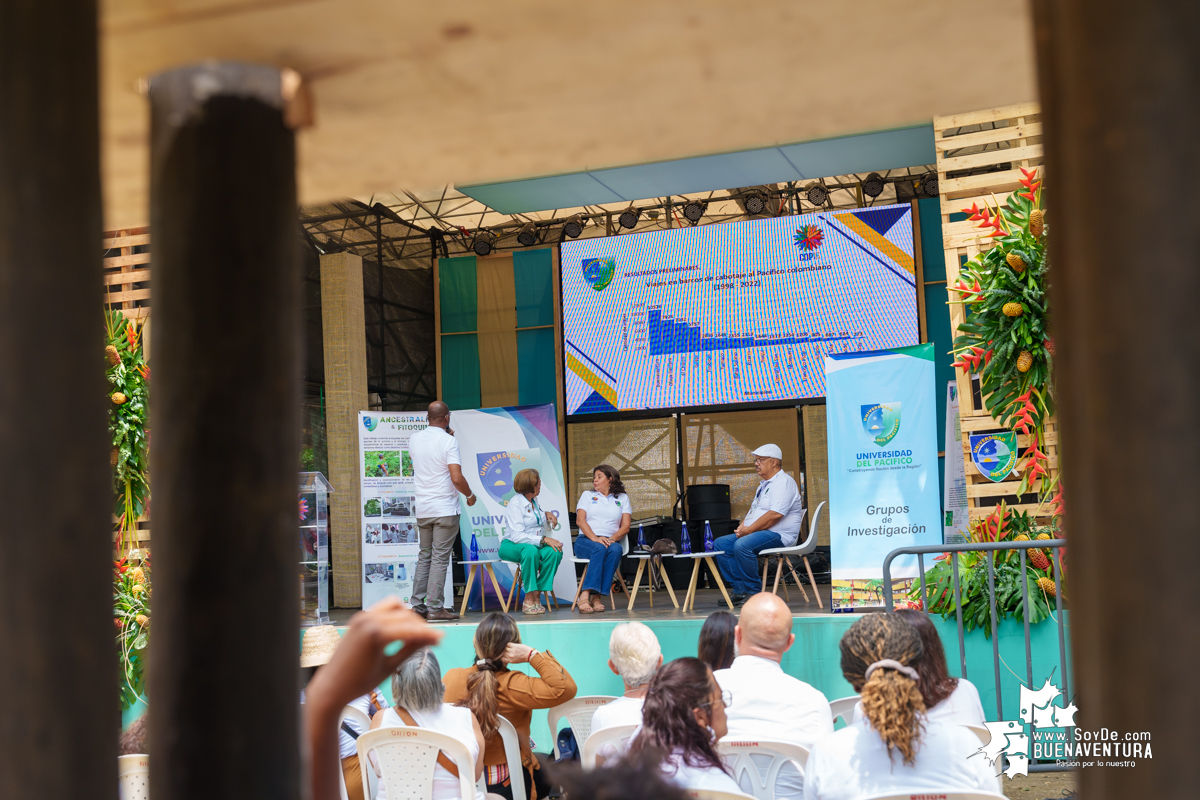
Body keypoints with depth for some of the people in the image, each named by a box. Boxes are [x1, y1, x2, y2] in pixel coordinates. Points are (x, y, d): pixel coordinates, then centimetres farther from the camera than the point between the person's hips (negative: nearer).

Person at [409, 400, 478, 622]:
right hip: (445, 510, -6)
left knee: (424, 556, 14)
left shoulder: (414, 439, 6)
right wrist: (470, 495, -1)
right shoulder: (449, 441, -12)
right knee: (440, 559, -3)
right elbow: (457, 478, -19)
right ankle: (434, 609, -3)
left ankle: (418, 605, 12)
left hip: (422, 510, 6)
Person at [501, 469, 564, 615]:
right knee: (530, 550, -40)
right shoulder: (515, 503, -13)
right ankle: (529, 598, -34)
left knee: (554, 552, -25)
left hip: (533, 544, 7)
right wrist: (544, 539, -31)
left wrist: (547, 514, 8)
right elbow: (517, 535, -25)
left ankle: (537, 595, -23)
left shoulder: (533, 501, 13)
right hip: (510, 545, -7)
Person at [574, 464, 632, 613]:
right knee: (600, 549, -36)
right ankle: (585, 596, -47)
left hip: (611, 541, 1)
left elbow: (626, 526, 7)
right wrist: (595, 538, -14)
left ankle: (596, 596, -41)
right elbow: (580, 520, 3)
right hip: (585, 541, -1)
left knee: (616, 549, -35)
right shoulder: (587, 495, 19)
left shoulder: (623, 498, 19)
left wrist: (613, 538, -14)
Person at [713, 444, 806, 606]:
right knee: (721, 544, 0)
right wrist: (742, 527, 6)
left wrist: (749, 530, -19)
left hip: (778, 535, -11)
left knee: (742, 545, -34)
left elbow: (775, 514, -23)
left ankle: (753, 591, -18)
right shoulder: (764, 484, 23)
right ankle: (739, 588, -4)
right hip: (757, 533, 11)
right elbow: (754, 509, 27)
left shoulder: (783, 482, -11)